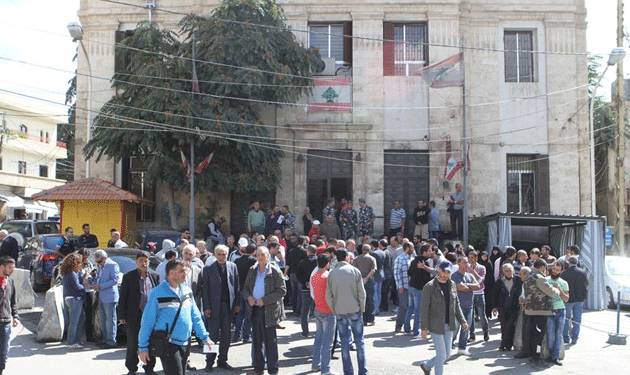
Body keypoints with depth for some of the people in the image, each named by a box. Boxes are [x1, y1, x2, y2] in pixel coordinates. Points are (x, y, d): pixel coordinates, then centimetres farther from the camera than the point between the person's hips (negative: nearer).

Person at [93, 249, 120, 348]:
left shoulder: (113, 265, -8)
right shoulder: (101, 266, 19)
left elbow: (115, 280, -15)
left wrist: (101, 286, -18)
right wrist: (96, 283, 6)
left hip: (110, 297, -9)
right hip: (101, 297, 9)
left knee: (110, 320, -5)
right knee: (103, 320, 11)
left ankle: (111, 341, -2)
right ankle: (105, 339, 19)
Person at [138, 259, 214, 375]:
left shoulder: (187, 291, 9)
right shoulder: (157, 293, -10)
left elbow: (195, 317, 16)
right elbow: (147, 322, -7)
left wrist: (205, 337, 11)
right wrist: (143, 347, -7)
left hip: (185, 343, 7)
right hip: (168, 345, -7)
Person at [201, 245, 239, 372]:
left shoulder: (232, 267, 7)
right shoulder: (208, 269, -1)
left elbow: (236, 286, 9)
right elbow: (205, 289, -2)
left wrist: (236, 303, 3)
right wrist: (206, 307, -7)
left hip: (228, 305, 3)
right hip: (214, 306, -3)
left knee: (226, 336, 9)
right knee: (213, 335, 0)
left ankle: (222, 360, 21)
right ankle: (209, 362, 11)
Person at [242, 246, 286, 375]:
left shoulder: (275, 272, -6)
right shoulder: (252, 271, 9)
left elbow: (282, 291, -10)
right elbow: (245, 288, 16)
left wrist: (264, 300, -16)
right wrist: (248, 297, -6)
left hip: (269, 311, -5)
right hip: (255, 309, 5)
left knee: (270, 341, 1)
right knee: (256, 340, 12)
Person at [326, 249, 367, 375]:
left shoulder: (332, 273, 0)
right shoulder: (354, 271, -5)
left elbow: (328, 296, -1)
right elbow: (362, 293, -6)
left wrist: (334, 311, 10)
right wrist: (362, 309, 6)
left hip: (340, 312, 2)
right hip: (354, 310, -2)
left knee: (344, 343, 8)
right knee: (359, 341, 7)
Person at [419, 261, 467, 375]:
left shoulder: (452, 285, 6)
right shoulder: (430, 287, -12)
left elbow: (456, 305, 16)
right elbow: (424, 308, -11)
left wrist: (462, 321, 9)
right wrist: (424, 328, -14)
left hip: (449, 326, 6)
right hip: (436, 326, -6)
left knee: (447, 354, 11)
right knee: (441, 355, -2)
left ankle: (426, 365, 33)